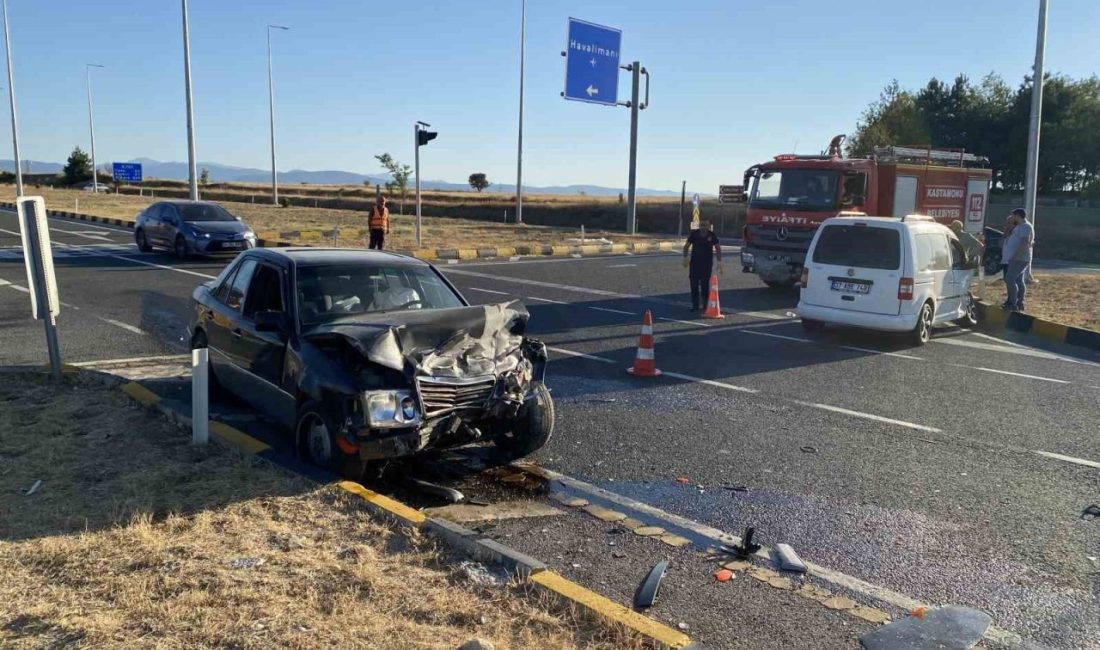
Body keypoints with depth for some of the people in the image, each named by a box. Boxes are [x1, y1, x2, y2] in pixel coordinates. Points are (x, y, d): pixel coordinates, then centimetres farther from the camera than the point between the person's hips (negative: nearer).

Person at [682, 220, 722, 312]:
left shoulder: (712, 235, -5)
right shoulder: (694, 234, -5)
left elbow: (718, 248, 5)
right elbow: (686, 246, 5)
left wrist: (719, 262, -1)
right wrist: (685, 257, -4)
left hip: (707, 263, -1)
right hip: (694, 262, 1)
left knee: (705, 284, -3)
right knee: (694, 284, -1)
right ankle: (695, 305, 8)